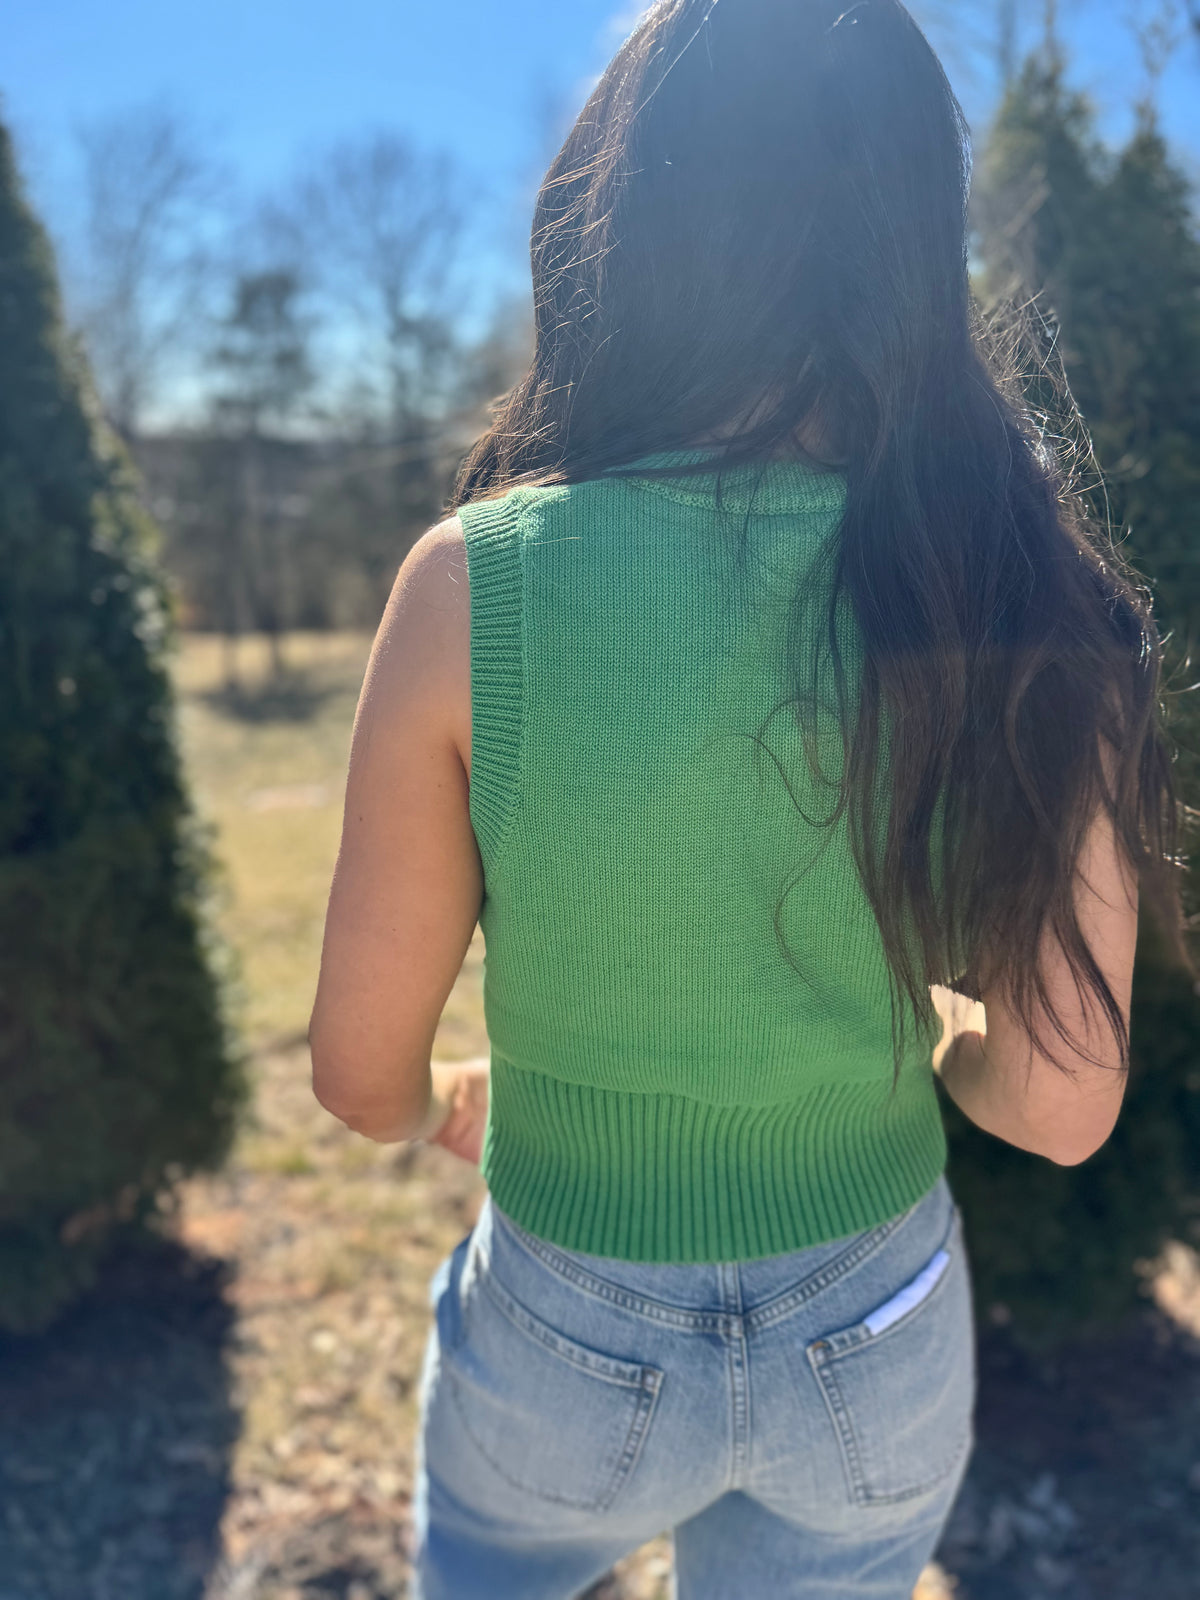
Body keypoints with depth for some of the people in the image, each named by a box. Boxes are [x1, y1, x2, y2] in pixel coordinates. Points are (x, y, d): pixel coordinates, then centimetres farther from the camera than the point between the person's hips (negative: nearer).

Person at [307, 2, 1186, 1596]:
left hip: (569, 1345, -1)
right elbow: (1062, 1106, -13)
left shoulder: (476, 585, -24)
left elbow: (363, 1072, -14)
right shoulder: (1030, 608, -18)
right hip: (880, 1347, 2)